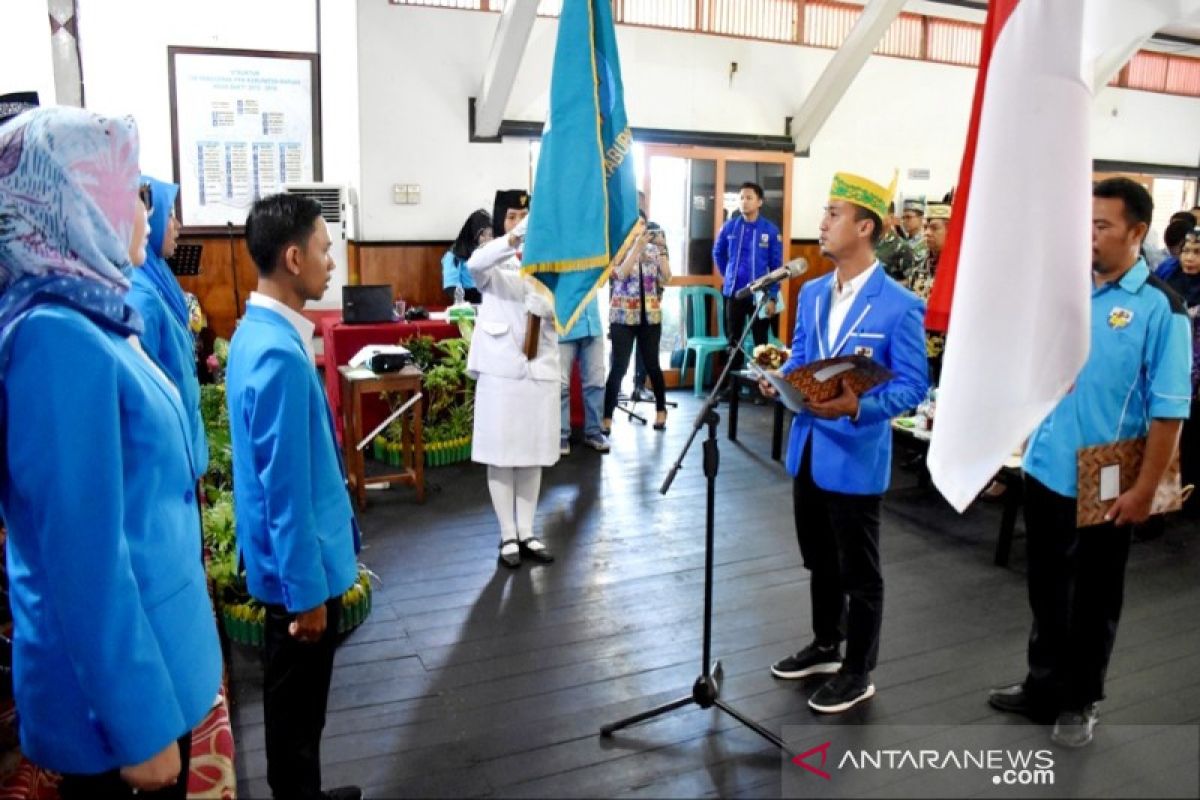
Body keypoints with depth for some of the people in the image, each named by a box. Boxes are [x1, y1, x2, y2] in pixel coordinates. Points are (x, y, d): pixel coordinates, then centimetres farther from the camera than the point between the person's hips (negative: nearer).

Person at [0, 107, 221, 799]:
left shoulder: (92, 318, 4)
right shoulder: (59, 337, -25)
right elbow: (86, 560, -25)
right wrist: (140, 727, -19)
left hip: (152, 650, 8)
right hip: (117, 678, -8)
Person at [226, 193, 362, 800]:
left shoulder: (259, 332, 4)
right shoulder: (279, 353, -27)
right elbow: (286, 488, -24)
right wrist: (306, 590, -17)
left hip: (302, 554, 10)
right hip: (300, 562, -10)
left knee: (300, 698, 23)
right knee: (296, 702, 10)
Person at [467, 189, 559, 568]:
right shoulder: (494, 265, 0)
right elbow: (474, 264, -26)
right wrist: (515, 238, -41)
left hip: (540, 368, 3)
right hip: (501, 369, -3)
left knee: (533, 454, 9)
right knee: (501, 454, 2)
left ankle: (527, 533, 21)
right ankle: (508, 536, 15)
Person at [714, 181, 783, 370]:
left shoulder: (771, 230, -6)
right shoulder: (729, 227, 0)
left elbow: (776, 266, -4)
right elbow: (718, 254, 17)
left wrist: (772, 297, -8)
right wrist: (728, 276, 12)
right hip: (734, 293, 2)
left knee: (761, 341, 4)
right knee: (734, 340, 11)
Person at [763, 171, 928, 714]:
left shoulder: (900, 306, -14)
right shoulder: (811, 294, 7)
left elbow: (912, 386, -14)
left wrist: (858, 407, -29)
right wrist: (780, 380, -6)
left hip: (856, 457, -7)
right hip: (807, 449, 7)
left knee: (859, 571, 9)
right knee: (820, 561, 22)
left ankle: (858, 672, 27)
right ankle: (824, 647, 41)